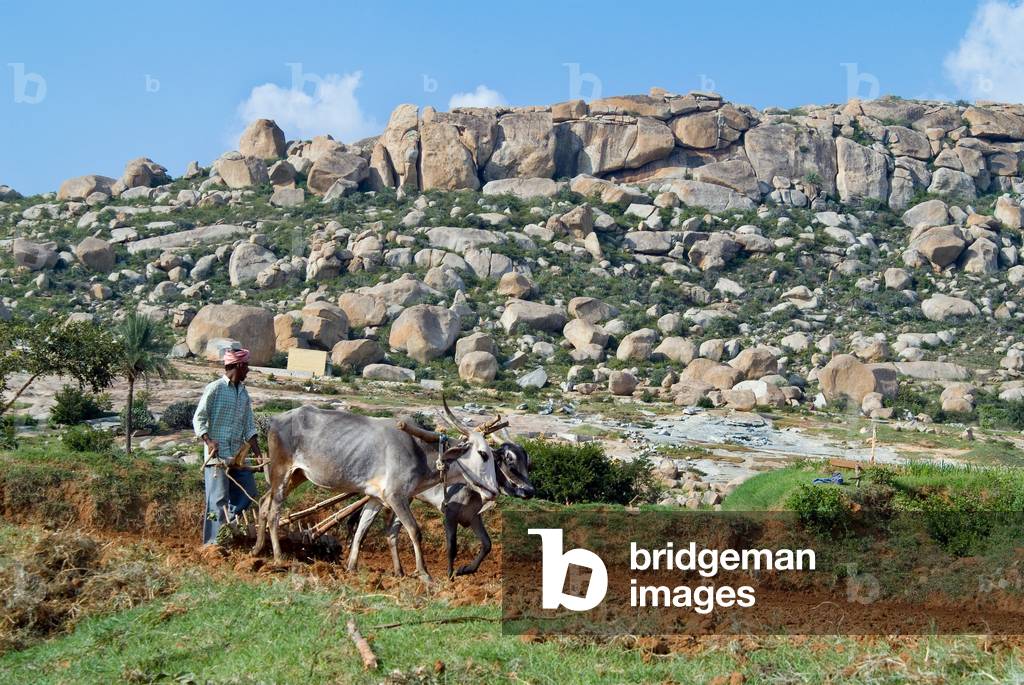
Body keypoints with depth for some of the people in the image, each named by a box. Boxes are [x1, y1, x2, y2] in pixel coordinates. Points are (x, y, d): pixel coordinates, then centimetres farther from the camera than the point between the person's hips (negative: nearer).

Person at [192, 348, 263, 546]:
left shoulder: (243, 393, 16)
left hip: (237, 455, 7)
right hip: (217, 455, -7)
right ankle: (213, 542, 0)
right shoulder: (215, 388, -4)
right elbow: (198, 419, -6)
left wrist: (258, 454, 5)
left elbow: (249, 427, 15)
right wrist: (209, 441, -21)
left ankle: (224, 524, 19)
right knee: (219, 498, -7)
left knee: (249, 494, 5)